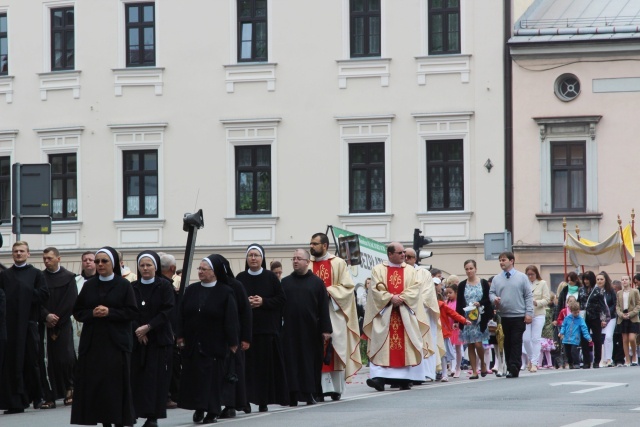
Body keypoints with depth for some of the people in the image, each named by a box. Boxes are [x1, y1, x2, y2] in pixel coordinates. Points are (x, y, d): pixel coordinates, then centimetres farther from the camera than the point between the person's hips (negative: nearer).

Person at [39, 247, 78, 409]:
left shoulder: (68, 277, 3)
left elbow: (70, 303, -3)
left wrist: (55, 319, -7)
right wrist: (46, 316, -11)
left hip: (63, 325, -2)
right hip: (44, 325, 2)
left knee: (65, 359, -9)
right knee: (47, 362, -3)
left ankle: (69, 387, 15)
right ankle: (50, 397, 0)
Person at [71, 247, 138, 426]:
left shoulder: (124, 285, 1)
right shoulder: (89, 285, 10)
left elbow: (132, 312, -3)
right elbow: (77, 311, 11)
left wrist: (110, 312, -15)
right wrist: (92, 313, -9)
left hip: (116, 343, -3)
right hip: (92, 342, 3)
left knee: (116, 383, -5)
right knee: (94, 382, -1)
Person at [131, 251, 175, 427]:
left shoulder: (165, 286, 1)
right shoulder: (132, 288, 9)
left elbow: (167, 311, -7)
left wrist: (148, 327, -14)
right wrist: (137, 330, -13)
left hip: (159, 339, -2)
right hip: (136, 339, 2)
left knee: (156, 378, -6)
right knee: (135, 377, -3)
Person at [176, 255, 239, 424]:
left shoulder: (225, 292, -5)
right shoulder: (191, 290, 7)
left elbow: (231, 319, -7)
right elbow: (182, 314, 9)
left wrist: (232, 342, -10)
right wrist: (180, 336, 2)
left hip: (214, 344, -4)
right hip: (192, 343, 4)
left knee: (212, 377, -1)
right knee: (193, 376, 3)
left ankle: (212, 411, 6)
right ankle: (198, 409, 13)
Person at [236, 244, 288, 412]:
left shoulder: (271, 277, 3)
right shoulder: (240, 278, 6)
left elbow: (282, 299, 1)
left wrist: (263, 302, -11)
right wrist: (246, 302, -11)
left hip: (267, 327, -1)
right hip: (245, 327, 1)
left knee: (266, 365, -1)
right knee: (247, 364, -5)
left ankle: (264, 401, 4)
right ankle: (246, 398, -4)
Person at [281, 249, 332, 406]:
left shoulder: (317, 282, 4)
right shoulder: (285, 282, 9)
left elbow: (324, 308, 1)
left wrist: (326, 329, -6)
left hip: (310, 330, -1)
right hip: (290, 330, 1)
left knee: (310, 362, 2)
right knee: (291, 363, -1)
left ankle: (309, 394, 9)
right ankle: (292, 395, 1)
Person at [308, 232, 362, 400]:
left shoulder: (338, 263, 4)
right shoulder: (308, 265, 9)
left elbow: (348, 286, -1)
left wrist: (328, 291, -13)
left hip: (334, 313, -2)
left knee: (335, 350, -1)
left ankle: (336, 388, 5)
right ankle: (321, 388, -5)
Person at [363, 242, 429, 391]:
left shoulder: (410, 270, 12)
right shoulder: (378, 270, 7)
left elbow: (415, 289, 1)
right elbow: (376, 289, -3)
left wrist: (401, 298, -13)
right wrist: (391, 298, -15)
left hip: (405, 313, 2)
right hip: (384, 313, -2)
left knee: (405, 345, -2)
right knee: (383, 345, -9)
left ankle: (405, 379, 2)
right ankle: (380, 378, -15)